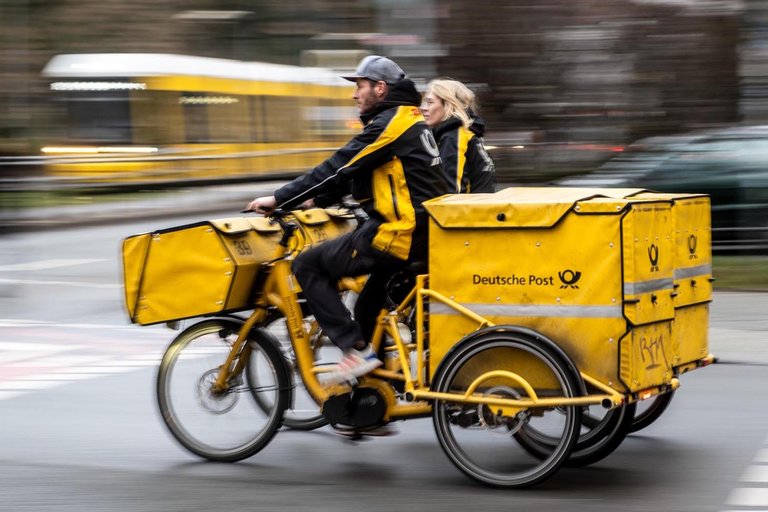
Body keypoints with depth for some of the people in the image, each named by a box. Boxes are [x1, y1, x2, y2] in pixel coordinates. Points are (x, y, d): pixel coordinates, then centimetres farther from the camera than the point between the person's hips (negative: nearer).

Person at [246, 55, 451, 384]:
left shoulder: (390, 123, -13)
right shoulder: (406, 120, 19)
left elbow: (338, 169, -16)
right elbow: (350, 172, 23)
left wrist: (279, 199, -13)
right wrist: (318, 199, 16)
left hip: (399, 233, -10)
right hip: (422, 231, 10)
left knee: (309, 266, -7)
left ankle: (356, 350, -9)